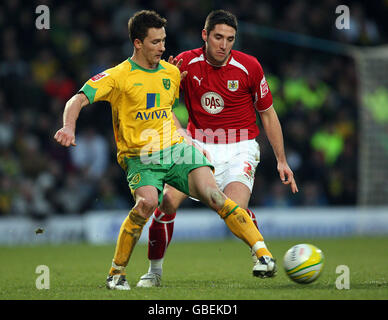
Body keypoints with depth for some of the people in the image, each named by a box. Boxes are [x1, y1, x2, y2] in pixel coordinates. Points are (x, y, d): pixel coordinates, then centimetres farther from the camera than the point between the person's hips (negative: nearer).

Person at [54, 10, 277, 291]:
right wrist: (69, 127, -30)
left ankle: (262, 253, -25)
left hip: (176, 150, 3)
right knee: (148, 201, -31)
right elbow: (79, 100, -11)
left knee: (212, 194, -21)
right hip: (140, 158, -3)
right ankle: (117, 273, -13)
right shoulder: (119, 76, -4)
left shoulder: (172, 72, 12)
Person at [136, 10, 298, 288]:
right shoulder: (185, 63, -6)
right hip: (199, 146, 2)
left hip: (240, 148, -2)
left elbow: (268, 113, 4)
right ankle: (154, 272, 1)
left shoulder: (249, 67, -7)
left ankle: (263, 254, 2)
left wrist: (281, 160, 4)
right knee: (168, 199, -17)